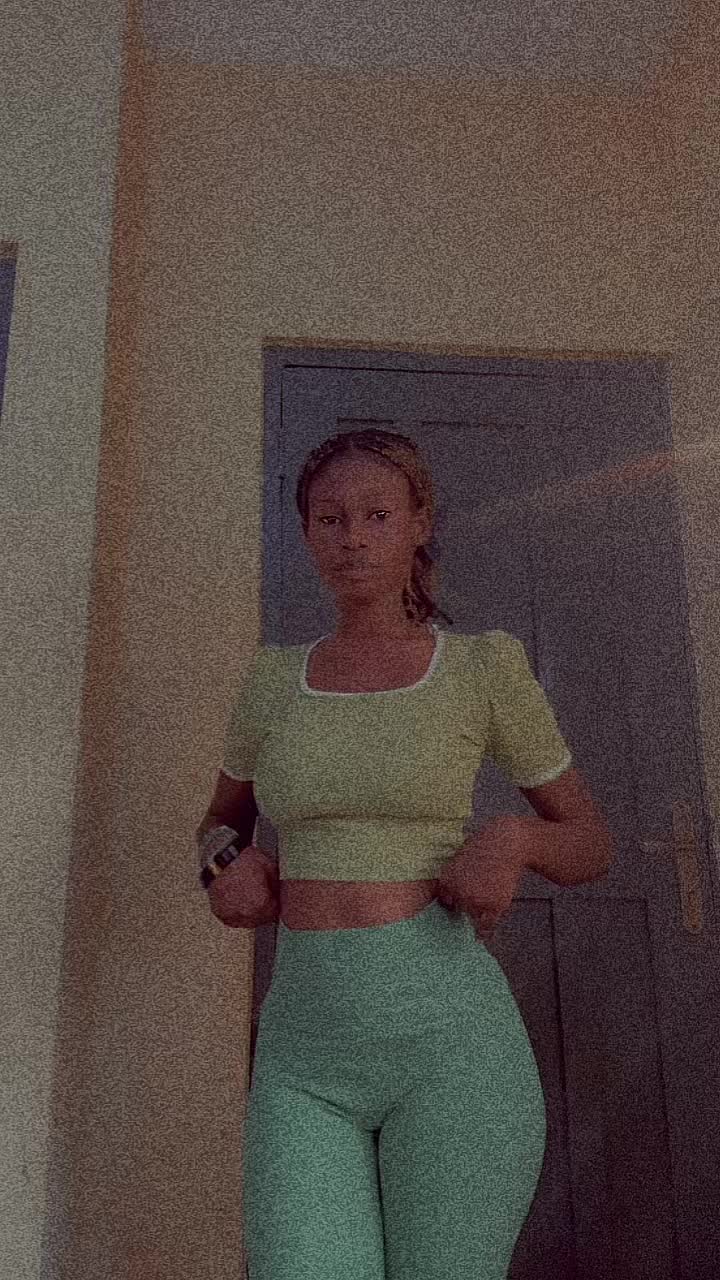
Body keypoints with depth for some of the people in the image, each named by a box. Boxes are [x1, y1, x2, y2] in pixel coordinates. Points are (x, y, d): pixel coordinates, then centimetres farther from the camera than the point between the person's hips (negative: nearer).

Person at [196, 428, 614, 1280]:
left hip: (449, 1039, -2)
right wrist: (232, 874, 1)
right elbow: (221, 826, 26)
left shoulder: (485, 665, 3)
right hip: (309, 1057, 3)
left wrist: (512, 840, -14)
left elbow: (591, 844, 11)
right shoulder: (275, 677, 12)